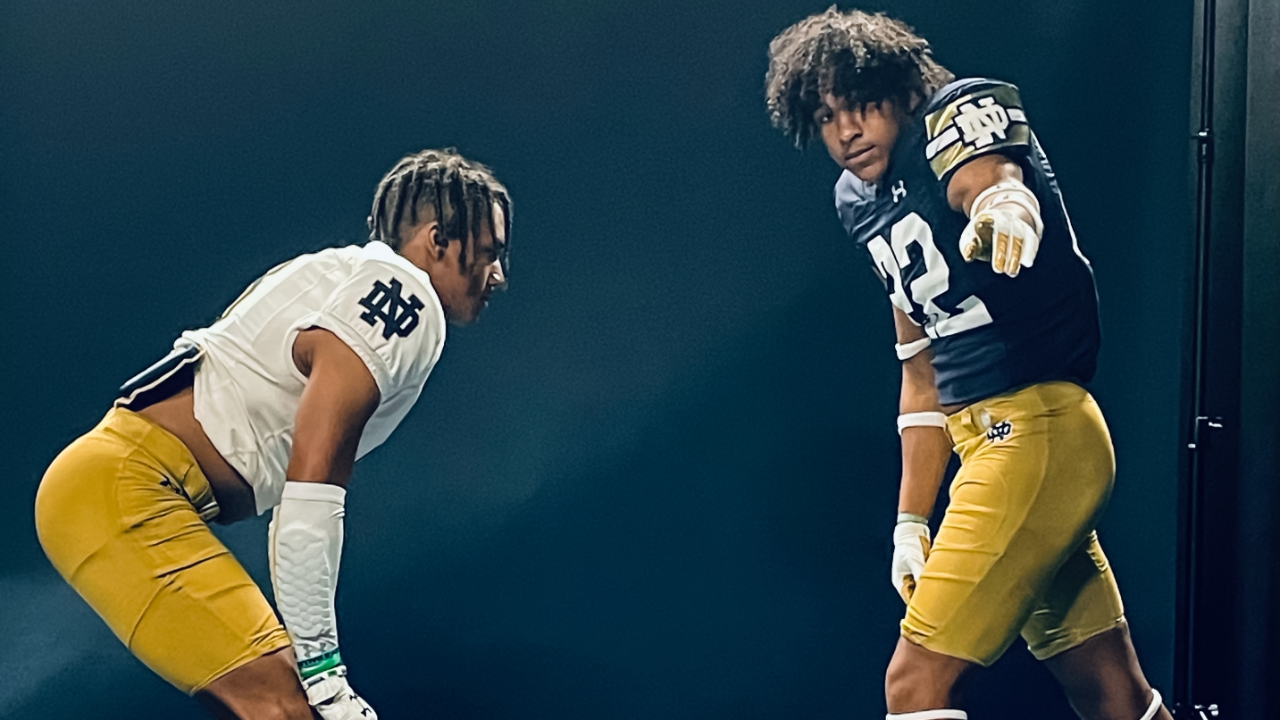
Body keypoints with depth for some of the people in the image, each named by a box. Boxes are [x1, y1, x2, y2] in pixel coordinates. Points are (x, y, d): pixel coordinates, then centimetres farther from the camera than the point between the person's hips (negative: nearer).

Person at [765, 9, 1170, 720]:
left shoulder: (958, 111, -8)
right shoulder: (859, 200, 16)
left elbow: (992, 177, -34)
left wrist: (1004, 207, -58)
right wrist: (911, 519, 16)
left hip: (1036, 428, -9)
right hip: (983, 437, 9)